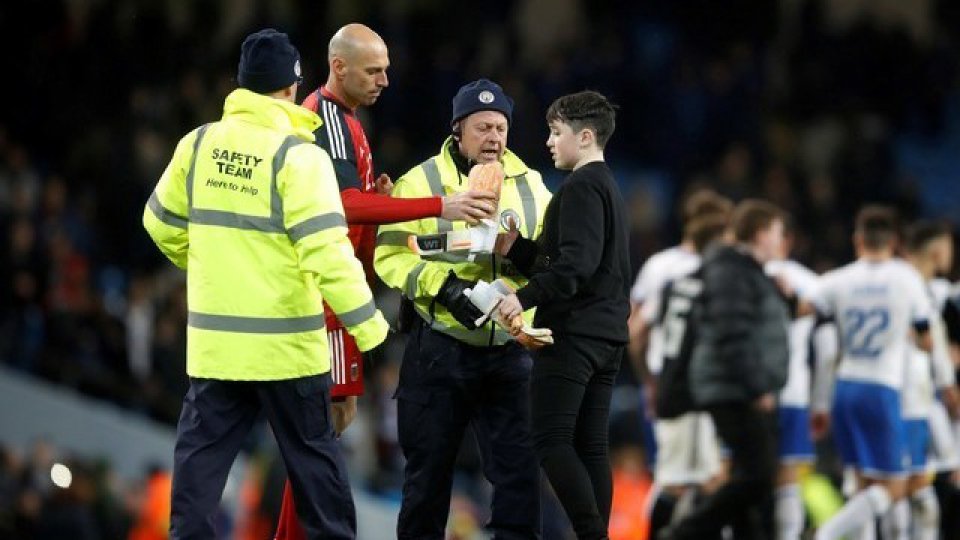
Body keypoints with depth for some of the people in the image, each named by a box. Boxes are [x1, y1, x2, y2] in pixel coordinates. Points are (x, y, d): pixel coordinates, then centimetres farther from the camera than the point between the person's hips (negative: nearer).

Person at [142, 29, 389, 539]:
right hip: (285, 341, -4)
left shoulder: (198, 145, 2)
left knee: (202, 452, 7)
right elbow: (326, 250, -21)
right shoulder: (298, 156, -14)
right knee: (312, 452, 8)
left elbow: (163, 224, 15)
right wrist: (366, 322, -15)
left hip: (214, 337, 4)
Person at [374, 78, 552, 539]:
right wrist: (444, 286, -21)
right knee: (429, 463, 6)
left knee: (518, 462, -1)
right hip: (440, 349, -2)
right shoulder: (421, 182, -3)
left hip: (509, 350, 2)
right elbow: (390, 256, -8)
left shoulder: (530, 185, 9)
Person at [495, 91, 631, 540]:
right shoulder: (609, 188, 21)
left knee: (552, 440, -10)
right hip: (607, 335, 10)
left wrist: (525, 297, -24)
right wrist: (513, 247, 7)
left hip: (573, 334, -10)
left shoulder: (580, 187, -10)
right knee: (590, 446, 8)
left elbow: (576, 264, -23)